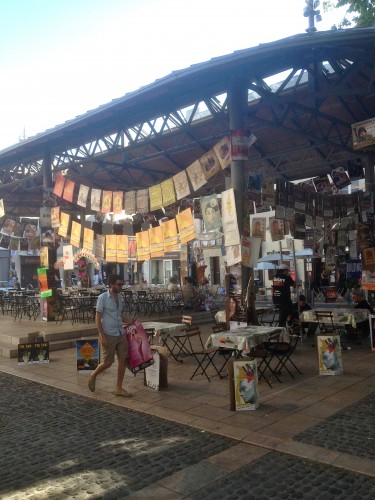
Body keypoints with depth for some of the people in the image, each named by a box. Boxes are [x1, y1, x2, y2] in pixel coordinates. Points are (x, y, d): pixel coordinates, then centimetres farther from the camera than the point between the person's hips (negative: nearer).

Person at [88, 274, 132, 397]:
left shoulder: (120, 298, 9)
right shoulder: (103, 298, -11)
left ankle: (119, 388, 15)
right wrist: (102, 336, -16)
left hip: (120, 334, 6)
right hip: (108, 335, -6)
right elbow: (98, 319, -11)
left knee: (123, 360, 4)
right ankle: (93, 376, 30)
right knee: (108, 362, 1)